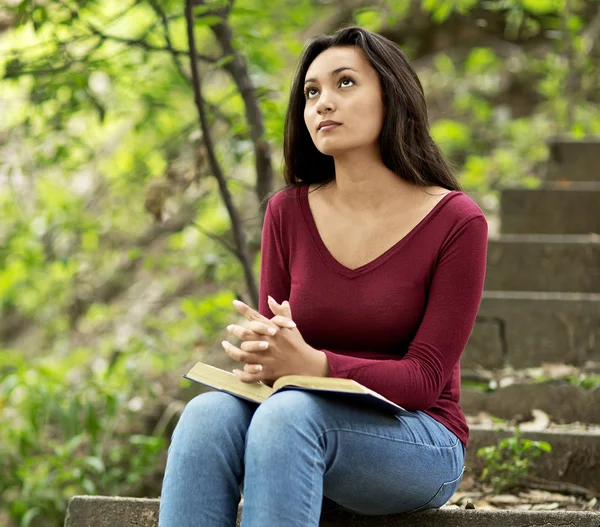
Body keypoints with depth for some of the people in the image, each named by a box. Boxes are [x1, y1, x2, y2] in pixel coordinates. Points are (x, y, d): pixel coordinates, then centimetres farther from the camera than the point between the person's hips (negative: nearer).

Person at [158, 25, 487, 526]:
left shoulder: (456, 222, -6)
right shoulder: (288, 213, 6)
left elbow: (424, 377, -10)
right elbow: (270, 342, 8)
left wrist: (312, 364, -27)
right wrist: (261, 356, -19)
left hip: (420, 445, -3)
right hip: (300, 431, 3)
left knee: (287, 413, -35)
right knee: (209, 412, -30)